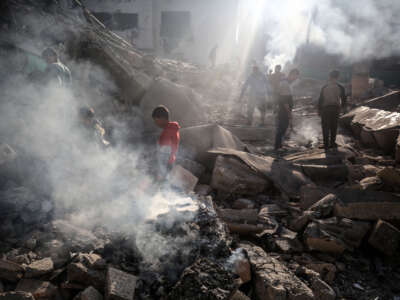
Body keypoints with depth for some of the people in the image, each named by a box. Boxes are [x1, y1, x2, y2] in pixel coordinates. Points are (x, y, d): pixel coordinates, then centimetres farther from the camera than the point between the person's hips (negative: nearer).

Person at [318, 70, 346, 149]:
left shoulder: (324, 87, -6)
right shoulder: (340, 88, -5)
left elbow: (320, 99, -5)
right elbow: (343, 99, 1)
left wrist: (319, 109, 4)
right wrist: (343, 107, 20)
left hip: (325, 108, -1)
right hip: (335, 108, 1)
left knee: (325, 127, 7)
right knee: (334, 127, 13)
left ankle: (326, 144, 7)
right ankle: (332, 143, 18)